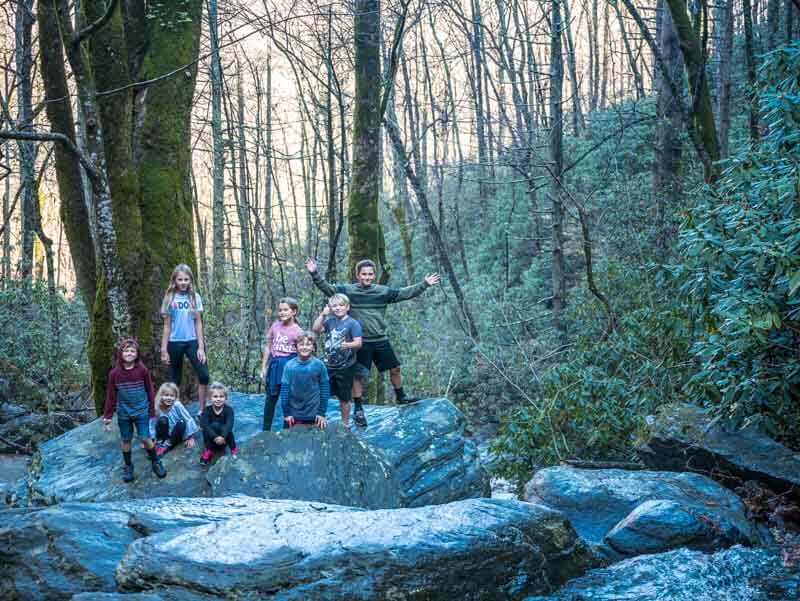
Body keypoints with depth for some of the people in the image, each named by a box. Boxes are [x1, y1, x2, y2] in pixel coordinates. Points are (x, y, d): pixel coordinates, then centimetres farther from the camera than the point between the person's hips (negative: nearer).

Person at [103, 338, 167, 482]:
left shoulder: (142, 370, -8)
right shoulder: (114, 373, -6)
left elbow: (149, 390, 0)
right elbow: (111, 395, 0)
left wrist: (152, 410, 3)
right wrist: (107, 416, 1)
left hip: (141, 411, -1)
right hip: (123, 413, 1)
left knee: (146, 438, 0)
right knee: (126, 440, 10)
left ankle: (155, 462, 20)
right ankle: (128, 466, 26)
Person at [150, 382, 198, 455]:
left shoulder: (177, 405, -24)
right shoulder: (157, 407, -17)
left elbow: (188, 420, -20)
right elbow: (152, 424, -14)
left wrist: (191, 438, -17)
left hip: (176, 434, -1)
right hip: (164, 435, 1)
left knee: (182, 422, -30)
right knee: (163, 419, -26)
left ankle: (168, 444, -19)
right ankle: (160, 443, -16)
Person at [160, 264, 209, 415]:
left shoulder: (195, 297, 1)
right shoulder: (170, 298, -1)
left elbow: (198, 323, 1)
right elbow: (167, 326, 1)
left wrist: (201, 347, -6)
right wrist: (164, 350, -2)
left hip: (192, 341, 0)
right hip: (175, 342, 0)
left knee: (204, 375, -13)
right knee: (176, 379, 8)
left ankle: (202, 410, -4)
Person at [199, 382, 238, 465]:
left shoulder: (229, 409, -11)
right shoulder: (207, 410, -11)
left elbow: (229, 424, -27)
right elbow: (204, 425, -25)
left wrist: (223, 437, -45)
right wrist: (215, 437, -39)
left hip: (223, 440, 0)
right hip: (210, 439, 0)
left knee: (227, 429, -30)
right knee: (213, 425, -27)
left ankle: (233, 448, -8)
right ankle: (208, 450, -19)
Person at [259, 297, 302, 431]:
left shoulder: (297, 331, -7)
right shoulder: (275, 326, 3)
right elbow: (268, 347, 10)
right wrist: (263, 367, 9)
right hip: (275, 364, 3)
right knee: (270, 399, 12)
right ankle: (266, 430, 23)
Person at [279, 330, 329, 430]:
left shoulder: (319, 365, -7)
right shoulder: (289, 366, -6)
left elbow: (324, 389, -2)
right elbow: (284, 390, -2)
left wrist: (322, 413, -3)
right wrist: (286, 413, -2)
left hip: (314, 415, 0)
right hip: (294, 415, 0)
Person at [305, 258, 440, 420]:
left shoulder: (383, 291, 3)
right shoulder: (348, 290, -5)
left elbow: (405, 293, 6)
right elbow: (327, 288, -12)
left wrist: (424, 284, 3)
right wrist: (314, 274, -24)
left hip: (381, 341, 4)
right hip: (360, 342, -3)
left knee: (395, 368, 14)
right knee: (358, 375, 2)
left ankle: (401, 396, 37)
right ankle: (358, 408, 15)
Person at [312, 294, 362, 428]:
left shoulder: (353, 323, -10)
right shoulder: (330, 321, 6)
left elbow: (358, 343, -16)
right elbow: (315, 329, 4)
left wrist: (348, 345, -36)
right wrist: (322, 315, -6)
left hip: (345, 367, -4)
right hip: (328, 365, 4)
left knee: (344, 397, 9)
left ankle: (345, 423, 23)